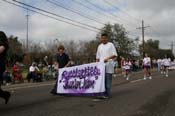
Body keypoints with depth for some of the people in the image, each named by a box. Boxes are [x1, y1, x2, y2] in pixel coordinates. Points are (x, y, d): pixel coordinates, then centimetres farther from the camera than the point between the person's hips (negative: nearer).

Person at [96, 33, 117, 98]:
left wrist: (108, 58, -19)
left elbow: (114, 55, -6)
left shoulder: (110, 45, 2)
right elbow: (97, 57, 20)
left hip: (108, 65, -5)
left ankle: (107, 94, -1)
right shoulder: (99, 46, 17)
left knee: (108, 80, -5)